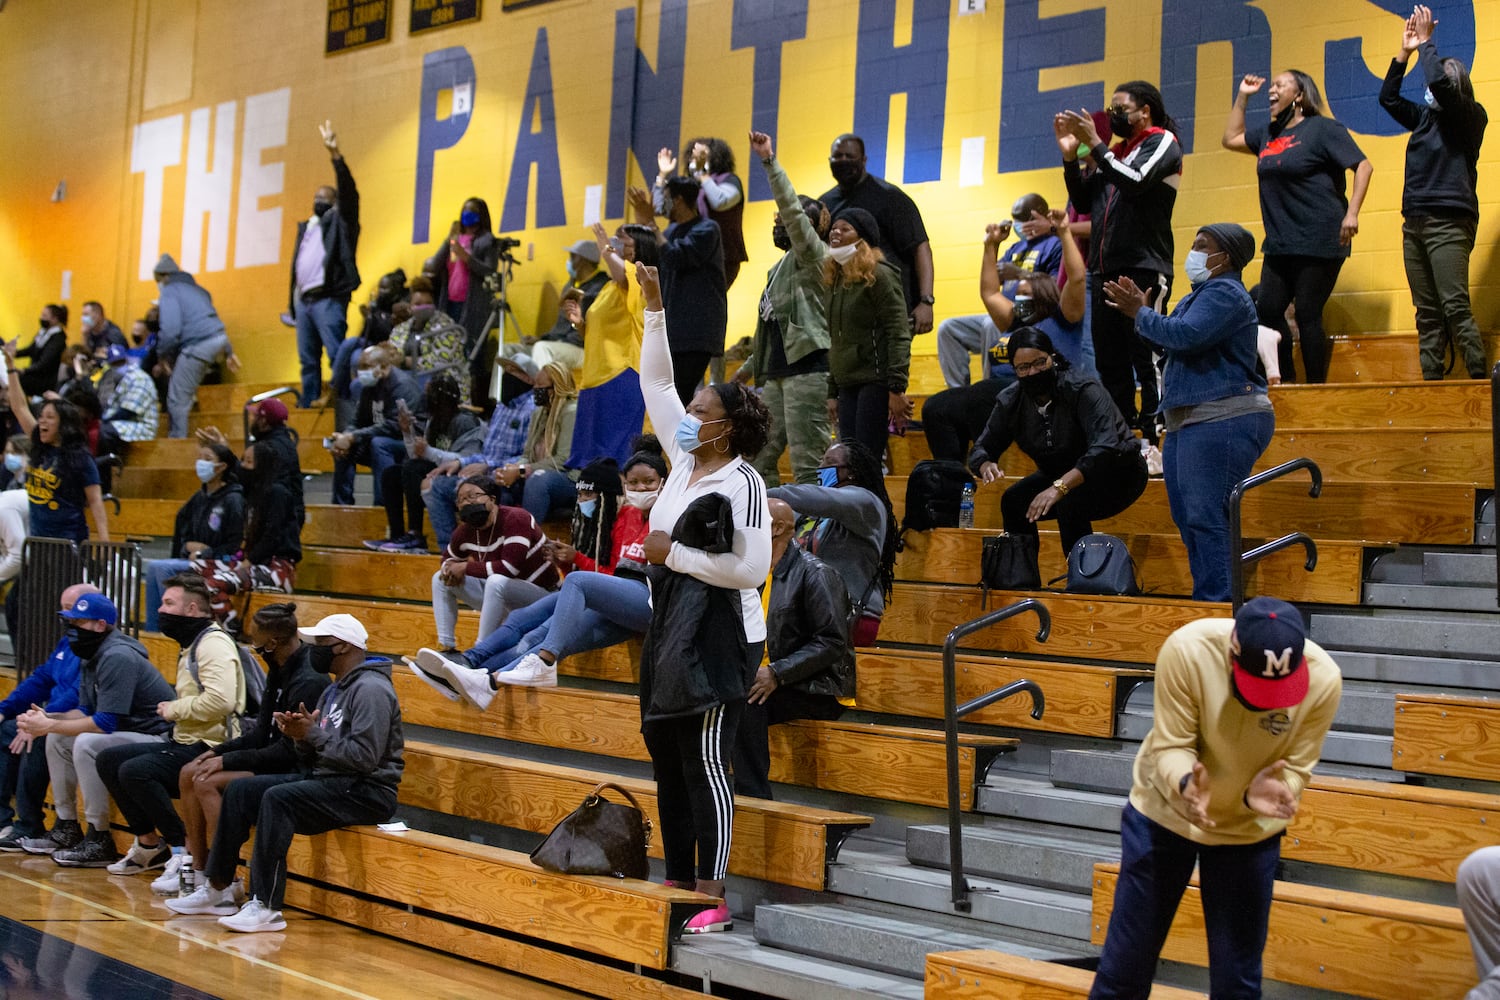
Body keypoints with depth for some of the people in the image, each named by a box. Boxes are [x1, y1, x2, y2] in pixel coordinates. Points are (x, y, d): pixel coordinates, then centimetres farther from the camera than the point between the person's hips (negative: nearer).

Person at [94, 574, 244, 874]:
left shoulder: (214, 643, -14)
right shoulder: (192, 644, 20)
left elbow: (221, 701, -29)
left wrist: (173, 709, -16)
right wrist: (173, 710, 3)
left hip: (209, 749, -11)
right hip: (185, 742, 11)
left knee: (134, 770, -27)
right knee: (109, 760, 9)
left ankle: (184, 849, -15)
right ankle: (149, 844, 13)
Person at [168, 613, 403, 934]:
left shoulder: (370, 689, -13)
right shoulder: (334, 691, 18)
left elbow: (365, 756, -25)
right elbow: (314, 757, 15)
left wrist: (314, 735, -17)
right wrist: (301, 736, -6)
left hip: (366, 790, -10)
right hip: (324, 780, 10)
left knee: (277, 798, -30)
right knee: (240, 790, 2)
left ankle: (267, 907, -27)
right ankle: (217, 890, 6)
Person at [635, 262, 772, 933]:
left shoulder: (742, 484, -15)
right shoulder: (686, 461, 8)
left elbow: (752, 569, -22)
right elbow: (655, 384, 15)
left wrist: (675, 553, -17)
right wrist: (655, 308, 10)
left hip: (718, 640, -9)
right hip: (670, 633, 9)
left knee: (705, 763, -7)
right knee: (667, 759, 14)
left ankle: (713, 898, -1)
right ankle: (678, 881, 24)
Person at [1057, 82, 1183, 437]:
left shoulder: (1162, 142, 1)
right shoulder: (1115, 152, 20)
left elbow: (1135, 182, -16)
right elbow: (1083, 202, 19)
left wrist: (1094, 144, -12)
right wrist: (1070, 155, 8)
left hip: (1144, 271, -7)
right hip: (1105, 272, 7)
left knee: (1147, 360, -11)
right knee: (1109, 363, 8)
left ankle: (1155, 439, -10)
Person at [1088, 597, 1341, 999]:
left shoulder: (1323, 679, -25)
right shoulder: (1186, 649, -29)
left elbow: (1296, 768, -15)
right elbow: (1170, 746, -21)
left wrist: (1266, 792, -37)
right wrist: (1185, 783, -44)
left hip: (1249, 831, 1)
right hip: (1165, 812, -1)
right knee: (1126, 961, 7)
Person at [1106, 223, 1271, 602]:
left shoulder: (1225, 293, -11)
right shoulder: (1202, 294, 22)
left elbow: (1184, 335, -24)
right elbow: (1174, 341, 23)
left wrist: (1140, 314, -10)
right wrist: (1140, 309, 13)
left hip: (1222, 422, -11)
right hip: (1188, 422, 11)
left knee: (1205, 517, -14)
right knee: (1188, 518, 11)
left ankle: (1215, 602, -13)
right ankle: (1206, 597, 16)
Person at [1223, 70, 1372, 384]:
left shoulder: (1322, 128, -5)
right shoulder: (1269, 134, 16)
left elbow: (1363, 166, -8)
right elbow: (1231, 139, 29)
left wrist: (1351, 212, -17)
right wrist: (1242, 96, 21)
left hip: (1318, 243, -7)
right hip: (1279, 245, 7)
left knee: (1307, 316, -7)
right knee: (1267, 311, 3)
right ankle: (1287, 381, 16)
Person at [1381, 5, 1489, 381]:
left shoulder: (1469, 116, -2)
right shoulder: (1424, 117, 17)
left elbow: (1438, 81, -16)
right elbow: (1388, 98, 21)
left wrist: (1426, 42, -4)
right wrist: (1405, 52, 13)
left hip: (1449, 222, -7)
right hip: (1414, 222, 7)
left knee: (1455, 307, -15)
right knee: (1427, 313, 4)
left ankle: (1479, 381, -15)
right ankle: (1431, 384, 3)